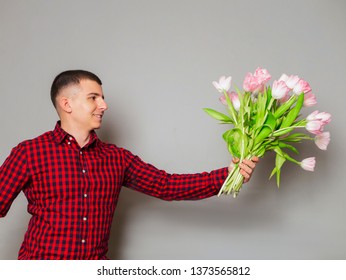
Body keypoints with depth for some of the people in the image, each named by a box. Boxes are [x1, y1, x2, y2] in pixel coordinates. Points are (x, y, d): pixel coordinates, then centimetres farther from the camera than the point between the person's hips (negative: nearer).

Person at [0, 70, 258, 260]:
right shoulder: (29, 153, -5)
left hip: (98, 263, 4)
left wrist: (228, 175, -6)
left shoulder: (117, 158, 6)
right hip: (41, 260, -3)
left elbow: (167, 185, 2)